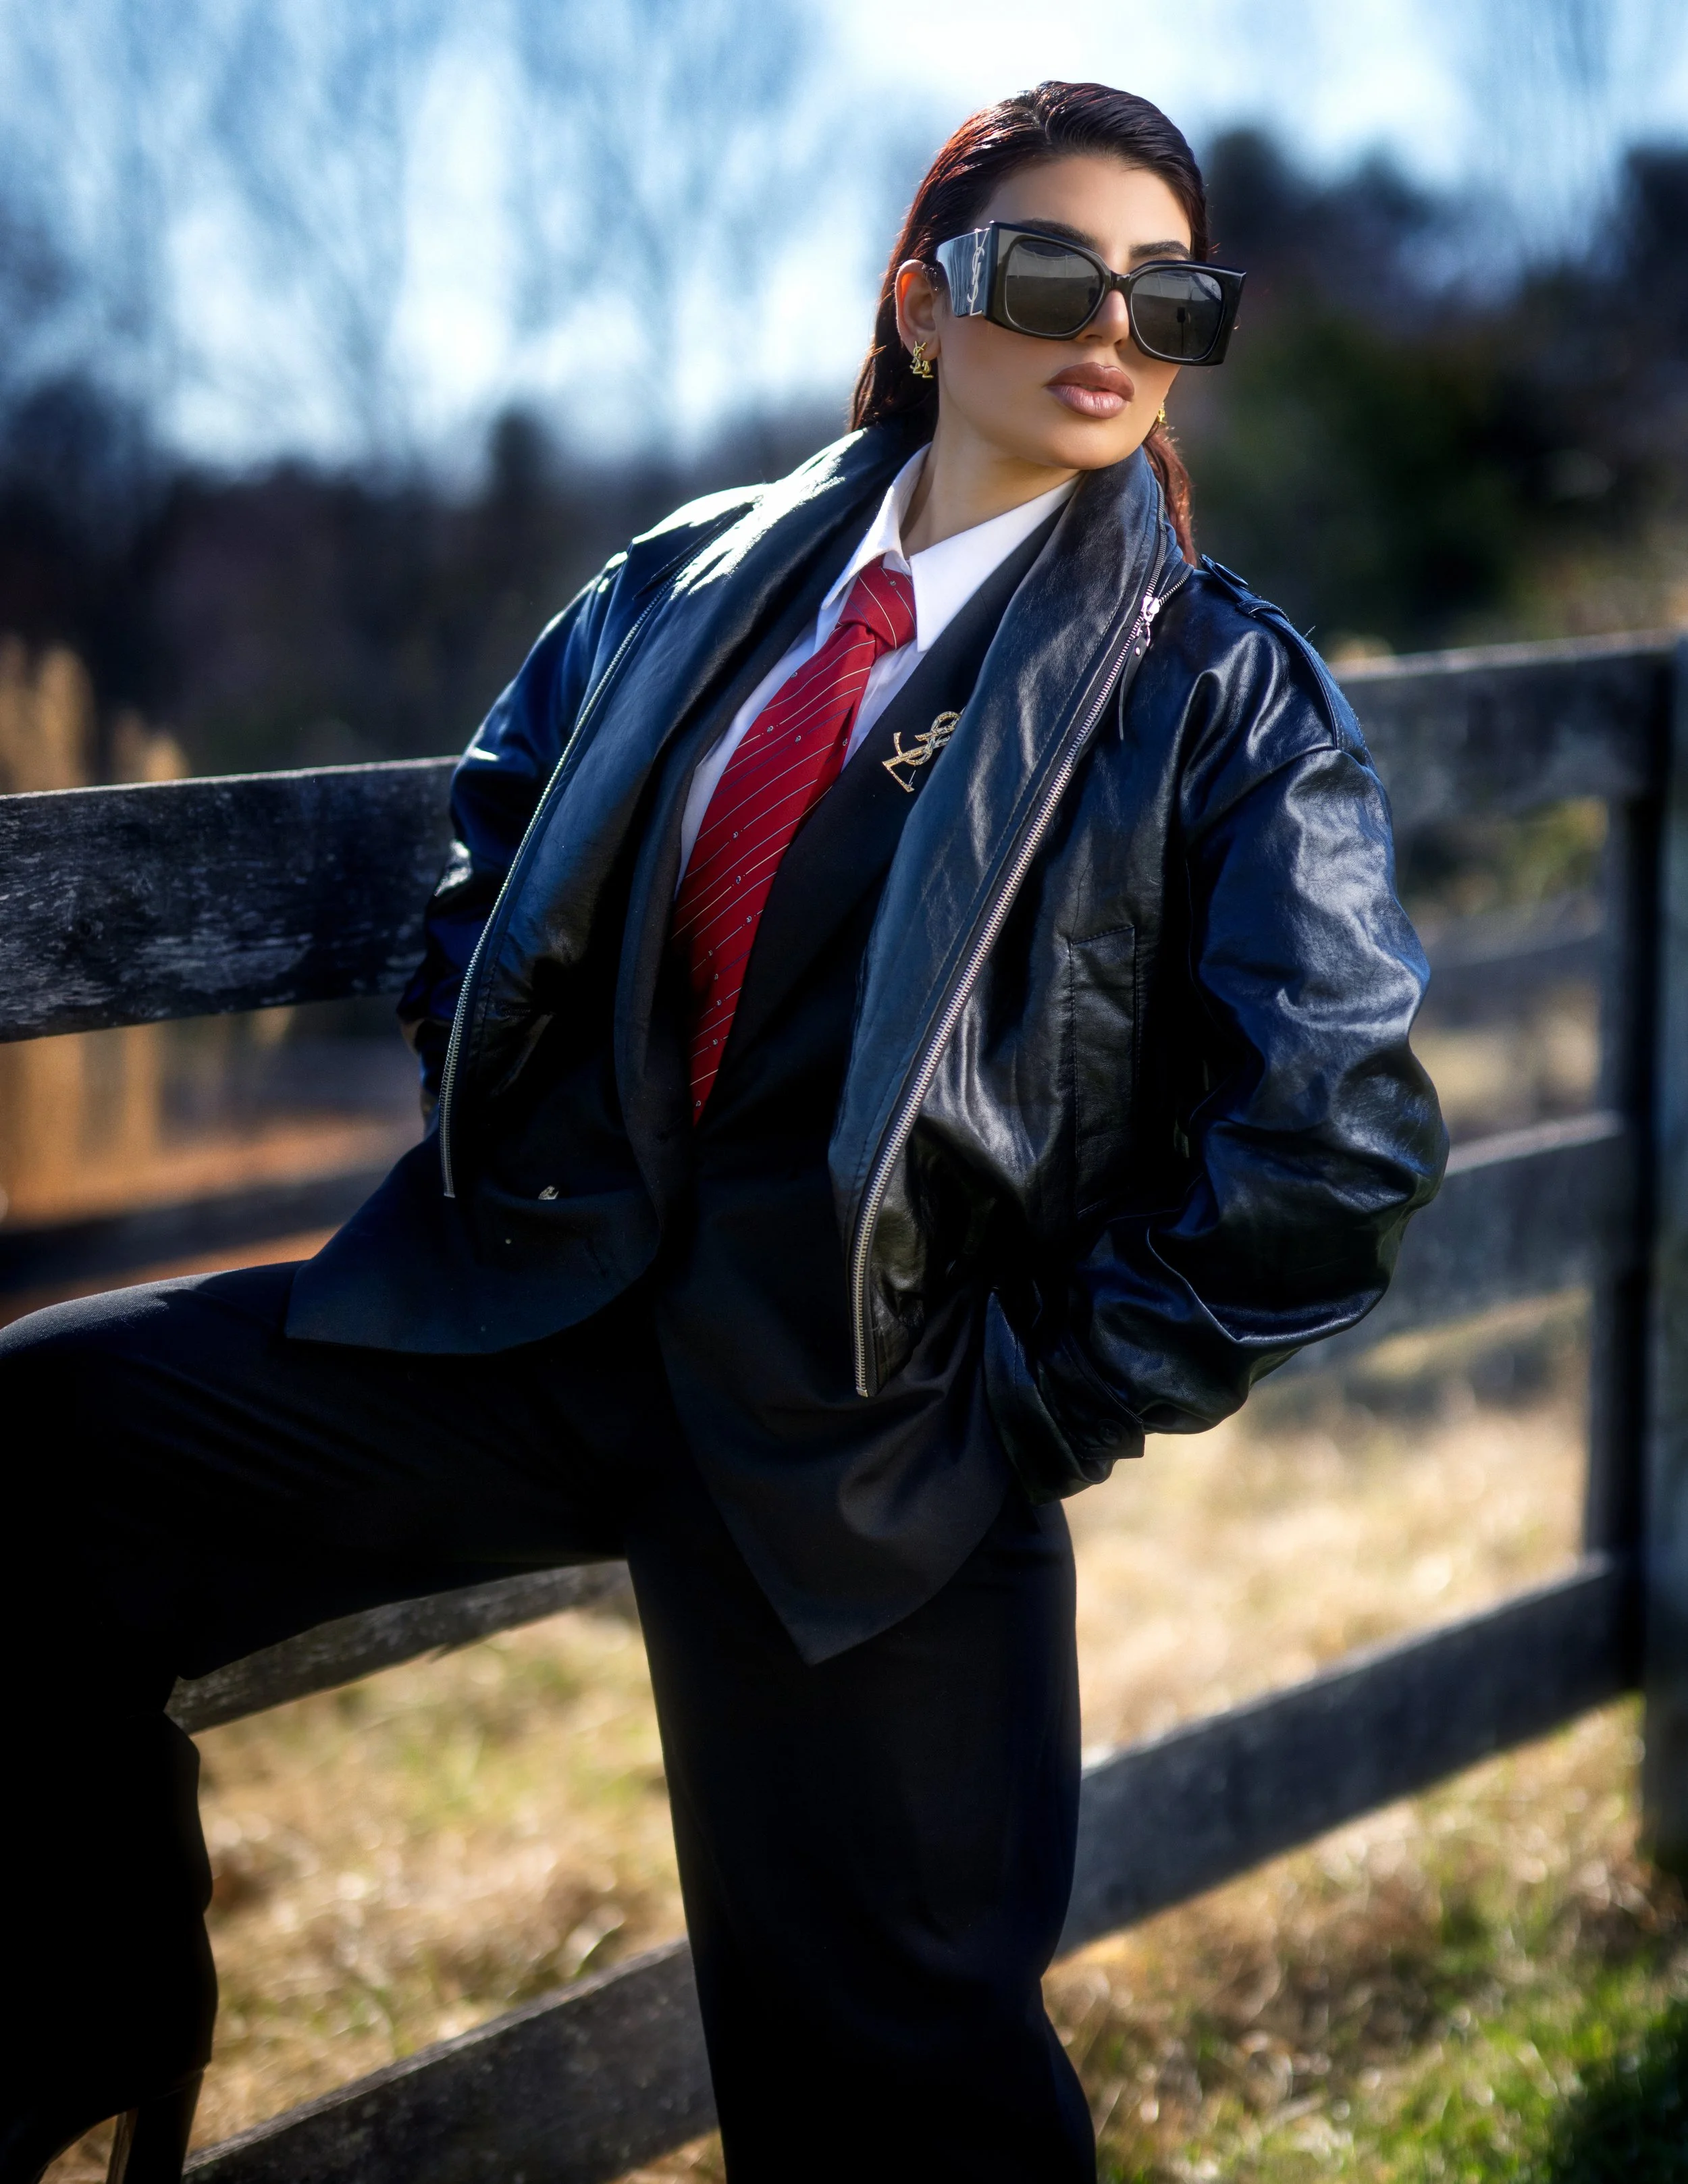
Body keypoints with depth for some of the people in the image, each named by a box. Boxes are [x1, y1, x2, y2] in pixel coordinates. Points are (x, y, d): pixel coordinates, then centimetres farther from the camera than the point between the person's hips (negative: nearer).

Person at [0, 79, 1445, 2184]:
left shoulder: (1223, 690, -2)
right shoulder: (696, 582, 10)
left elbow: (1335, 1138, -9)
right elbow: (495, 836, 25)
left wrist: (1050, 1400, -9)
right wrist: (493, 1149, 11)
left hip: (866, 1438, -3)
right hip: (531, 1304, 4)